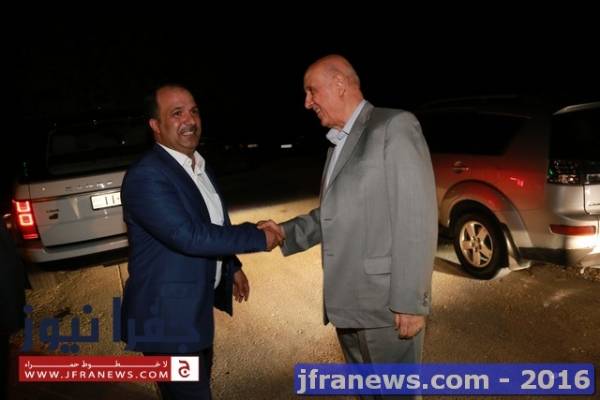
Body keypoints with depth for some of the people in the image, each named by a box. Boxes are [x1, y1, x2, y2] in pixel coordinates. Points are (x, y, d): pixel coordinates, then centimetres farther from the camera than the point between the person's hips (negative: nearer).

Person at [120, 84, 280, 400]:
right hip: (167, 315, -9)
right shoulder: (146, 176, -24)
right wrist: (259, 237, -25)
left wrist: (231, 266, 18)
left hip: (196, 305, 9)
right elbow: (189, 237, -32)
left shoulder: (199, 166, 6)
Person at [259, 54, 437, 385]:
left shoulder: (394, 126, -10)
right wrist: (287, 232, 6)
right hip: (346, 302, 8)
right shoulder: (338, 144, 17)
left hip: (387, 304, -8)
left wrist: (410, 301, -19)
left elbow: (417, 218, -17)